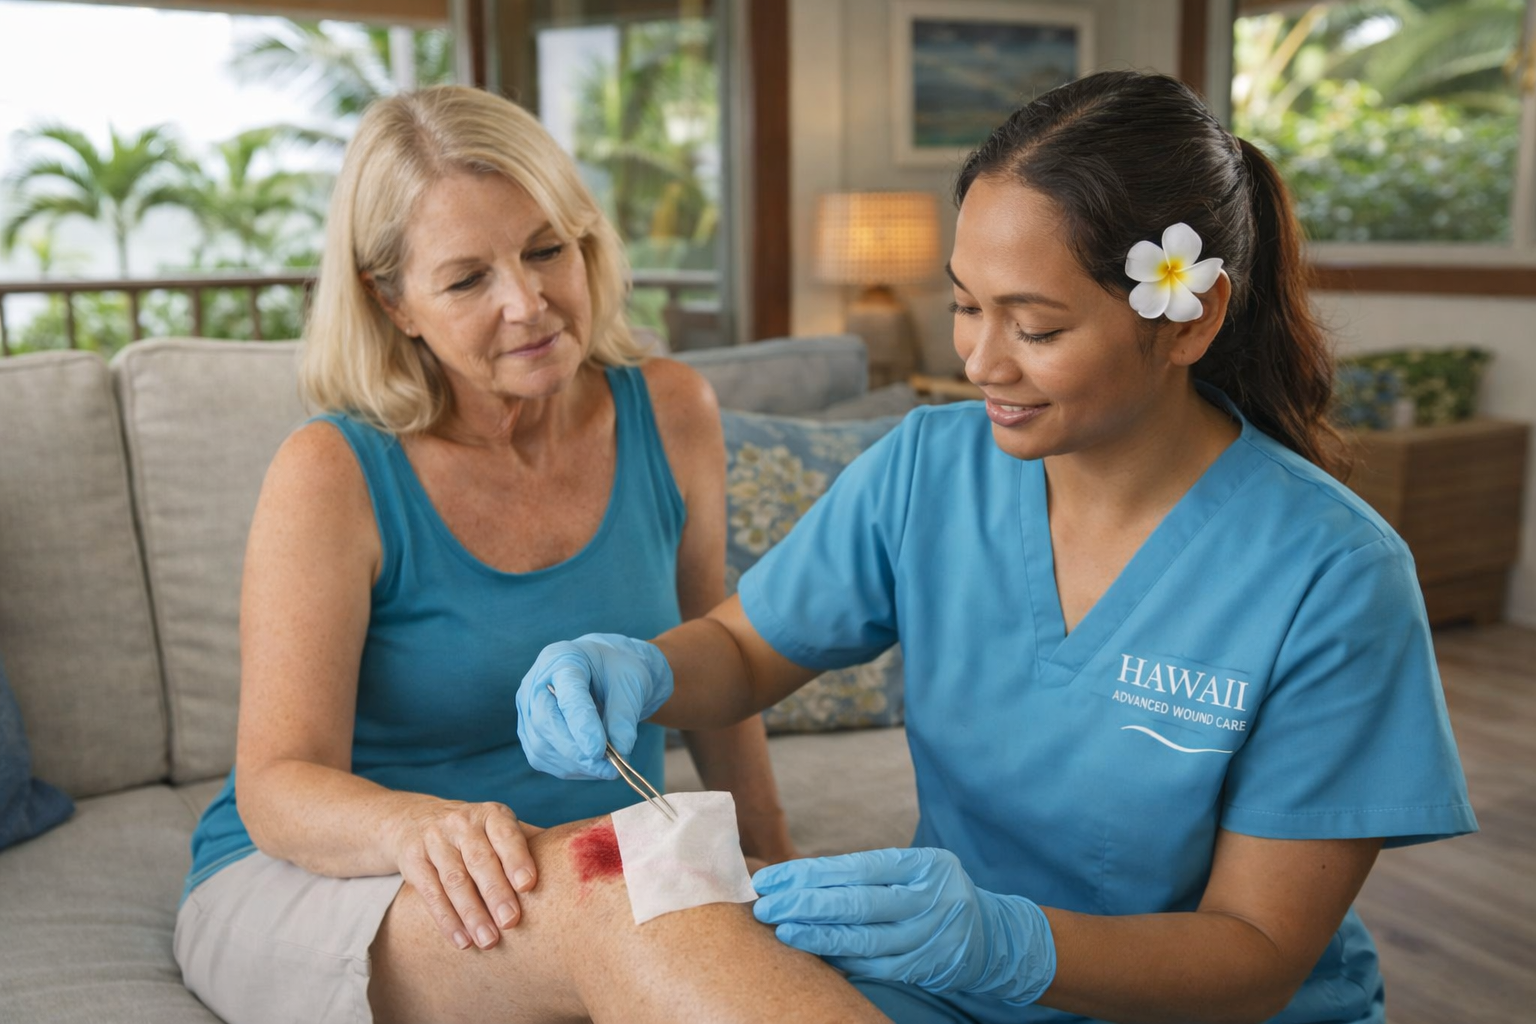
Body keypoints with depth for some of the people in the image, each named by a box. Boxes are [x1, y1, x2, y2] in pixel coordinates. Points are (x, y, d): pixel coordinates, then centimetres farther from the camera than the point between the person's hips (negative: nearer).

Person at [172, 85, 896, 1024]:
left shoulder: (670, 415, -1)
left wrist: (773, 851, 18)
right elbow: (279, 786, -15)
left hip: (601, 871, 4)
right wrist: (419, 825, -37)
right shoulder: (332, 476, -13)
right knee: (602, 895, -37)